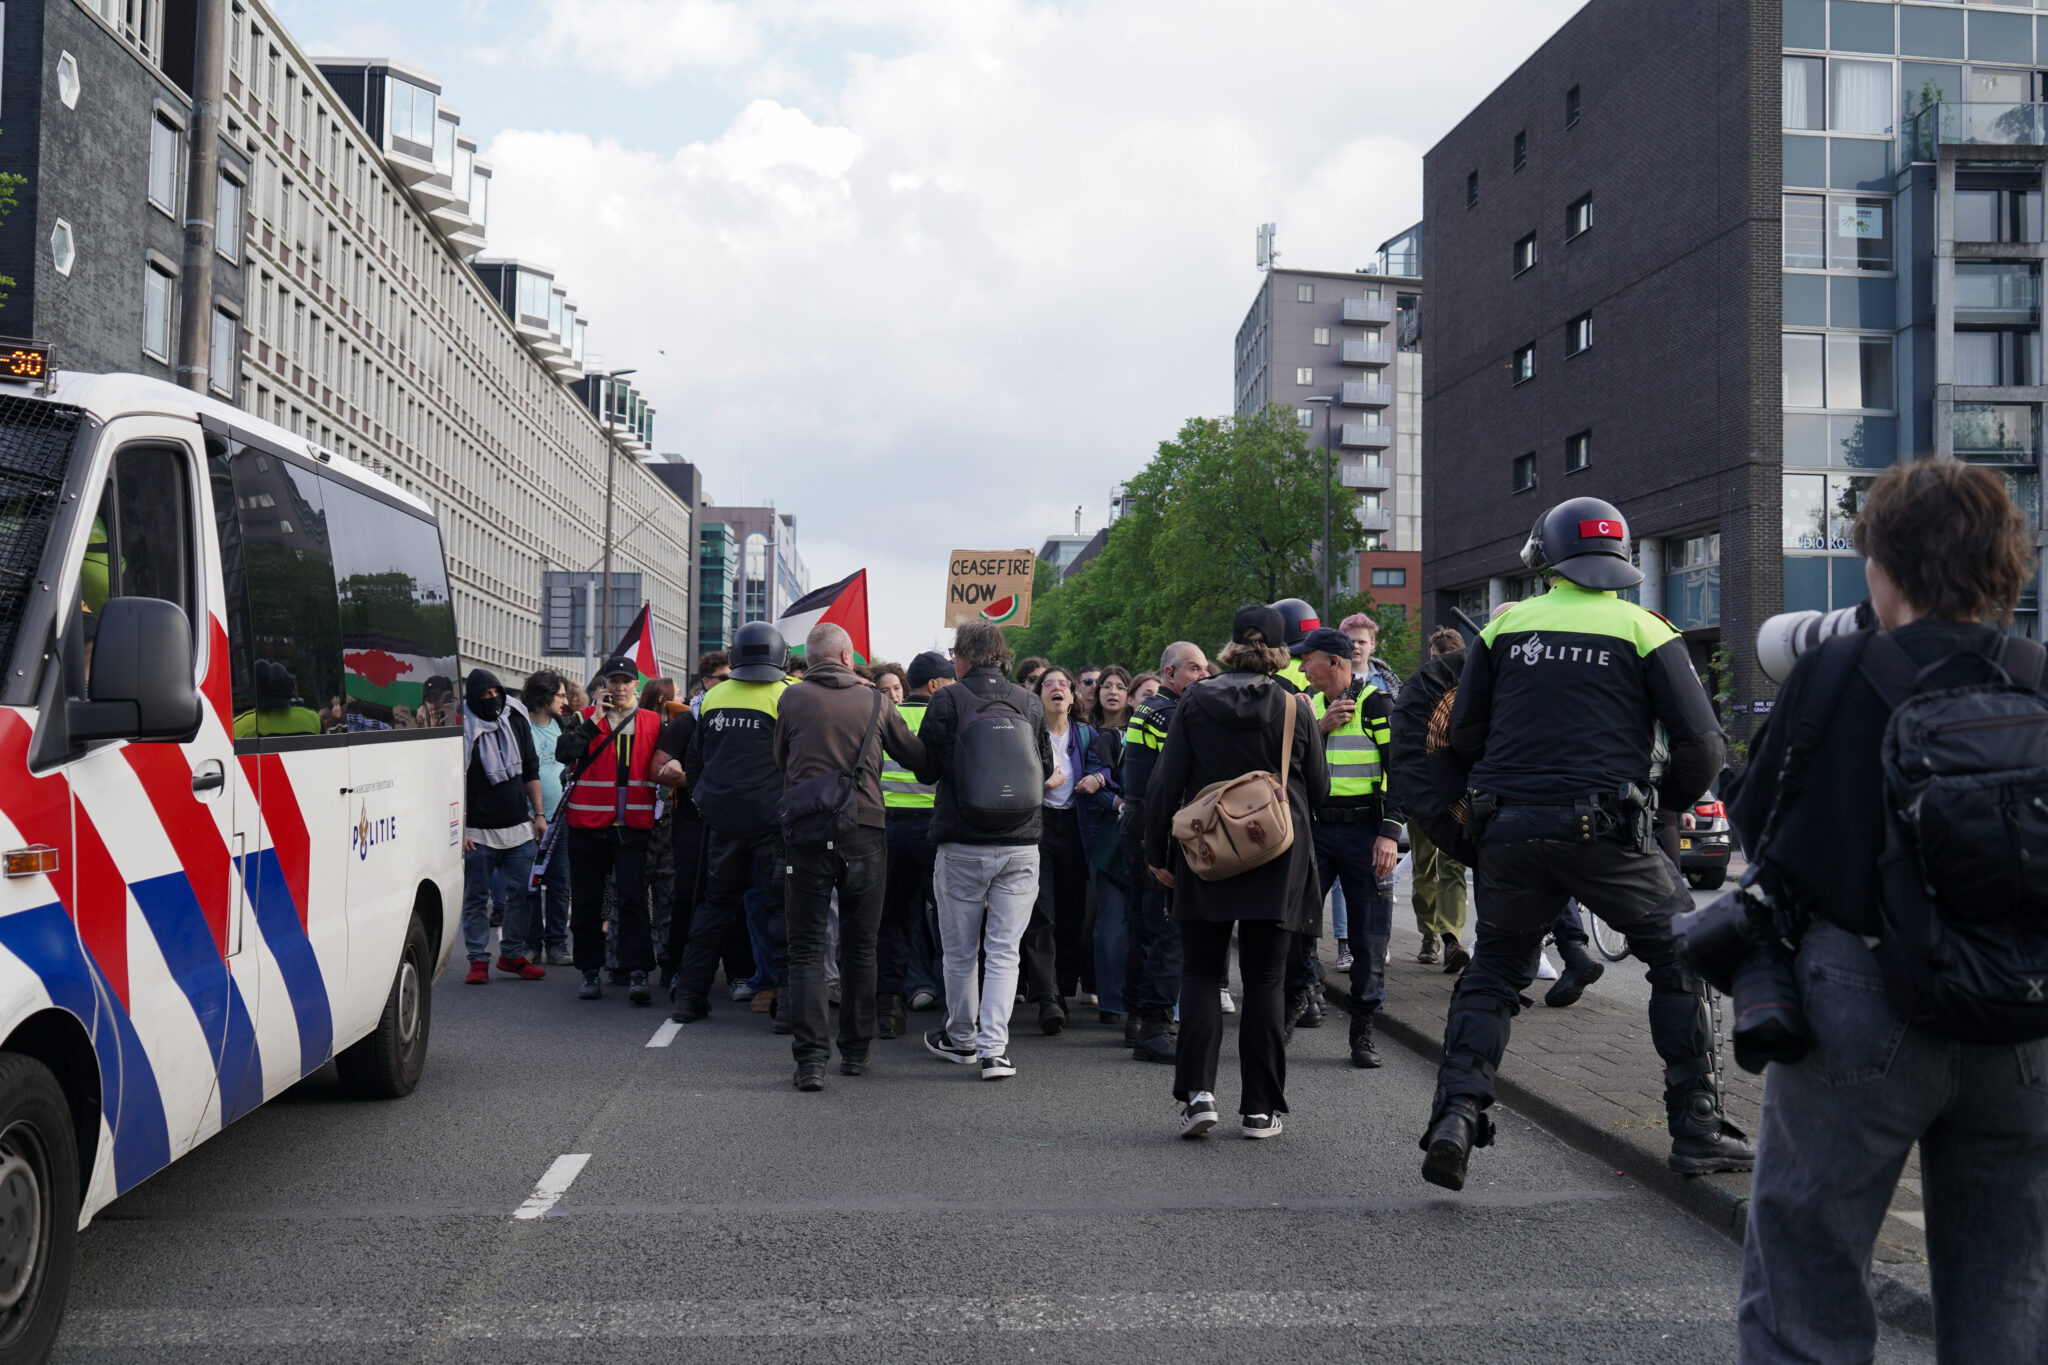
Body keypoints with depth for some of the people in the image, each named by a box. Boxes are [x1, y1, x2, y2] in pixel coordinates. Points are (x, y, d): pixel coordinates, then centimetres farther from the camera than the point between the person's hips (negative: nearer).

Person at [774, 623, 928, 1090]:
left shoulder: (793, 699, 1)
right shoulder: (875, 702, 3)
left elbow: (780, 760, 12)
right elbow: (916, 756, 13)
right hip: (865, 832, 1)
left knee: (807, 949, 3)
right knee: (860, 948, 14)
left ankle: (811, 1057, -8)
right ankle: (855, 1051, 21)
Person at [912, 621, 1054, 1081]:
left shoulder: (947, 701, -7)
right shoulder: (1029, 703, 3)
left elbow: (925, 770, -2)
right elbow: (1046, 769, 12)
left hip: (963, 847, -2)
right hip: (1022, 845, 2)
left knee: (960, 951, 13)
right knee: (1004, 951, 6)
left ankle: (961, 1037, 27)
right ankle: (994, 1047, -2)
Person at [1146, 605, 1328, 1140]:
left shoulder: (1194, 704, -2)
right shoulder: (1296, 709, -3)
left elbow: (1164, 784, -4)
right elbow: (1319, 790, 5)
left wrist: (1158, 853, 4)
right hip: (1278, 861, 0)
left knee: (1201, 973, 10)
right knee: (1264, 980, 7)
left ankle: (1198, 1091, -3)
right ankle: (1261, 1109, 10)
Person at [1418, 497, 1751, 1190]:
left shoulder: (1505, 626, 8)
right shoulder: (1644, 630, 3)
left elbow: (1465, 733, 9)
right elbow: (1702, 743, -2)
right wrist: (1671, 799, 17)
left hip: (1510, 829, 2)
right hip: (1603, 829, -2)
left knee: (1494, 970, 16)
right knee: (1682, 958, 14)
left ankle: (1456, 1114, 3)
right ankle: (1697, 1129, 13)